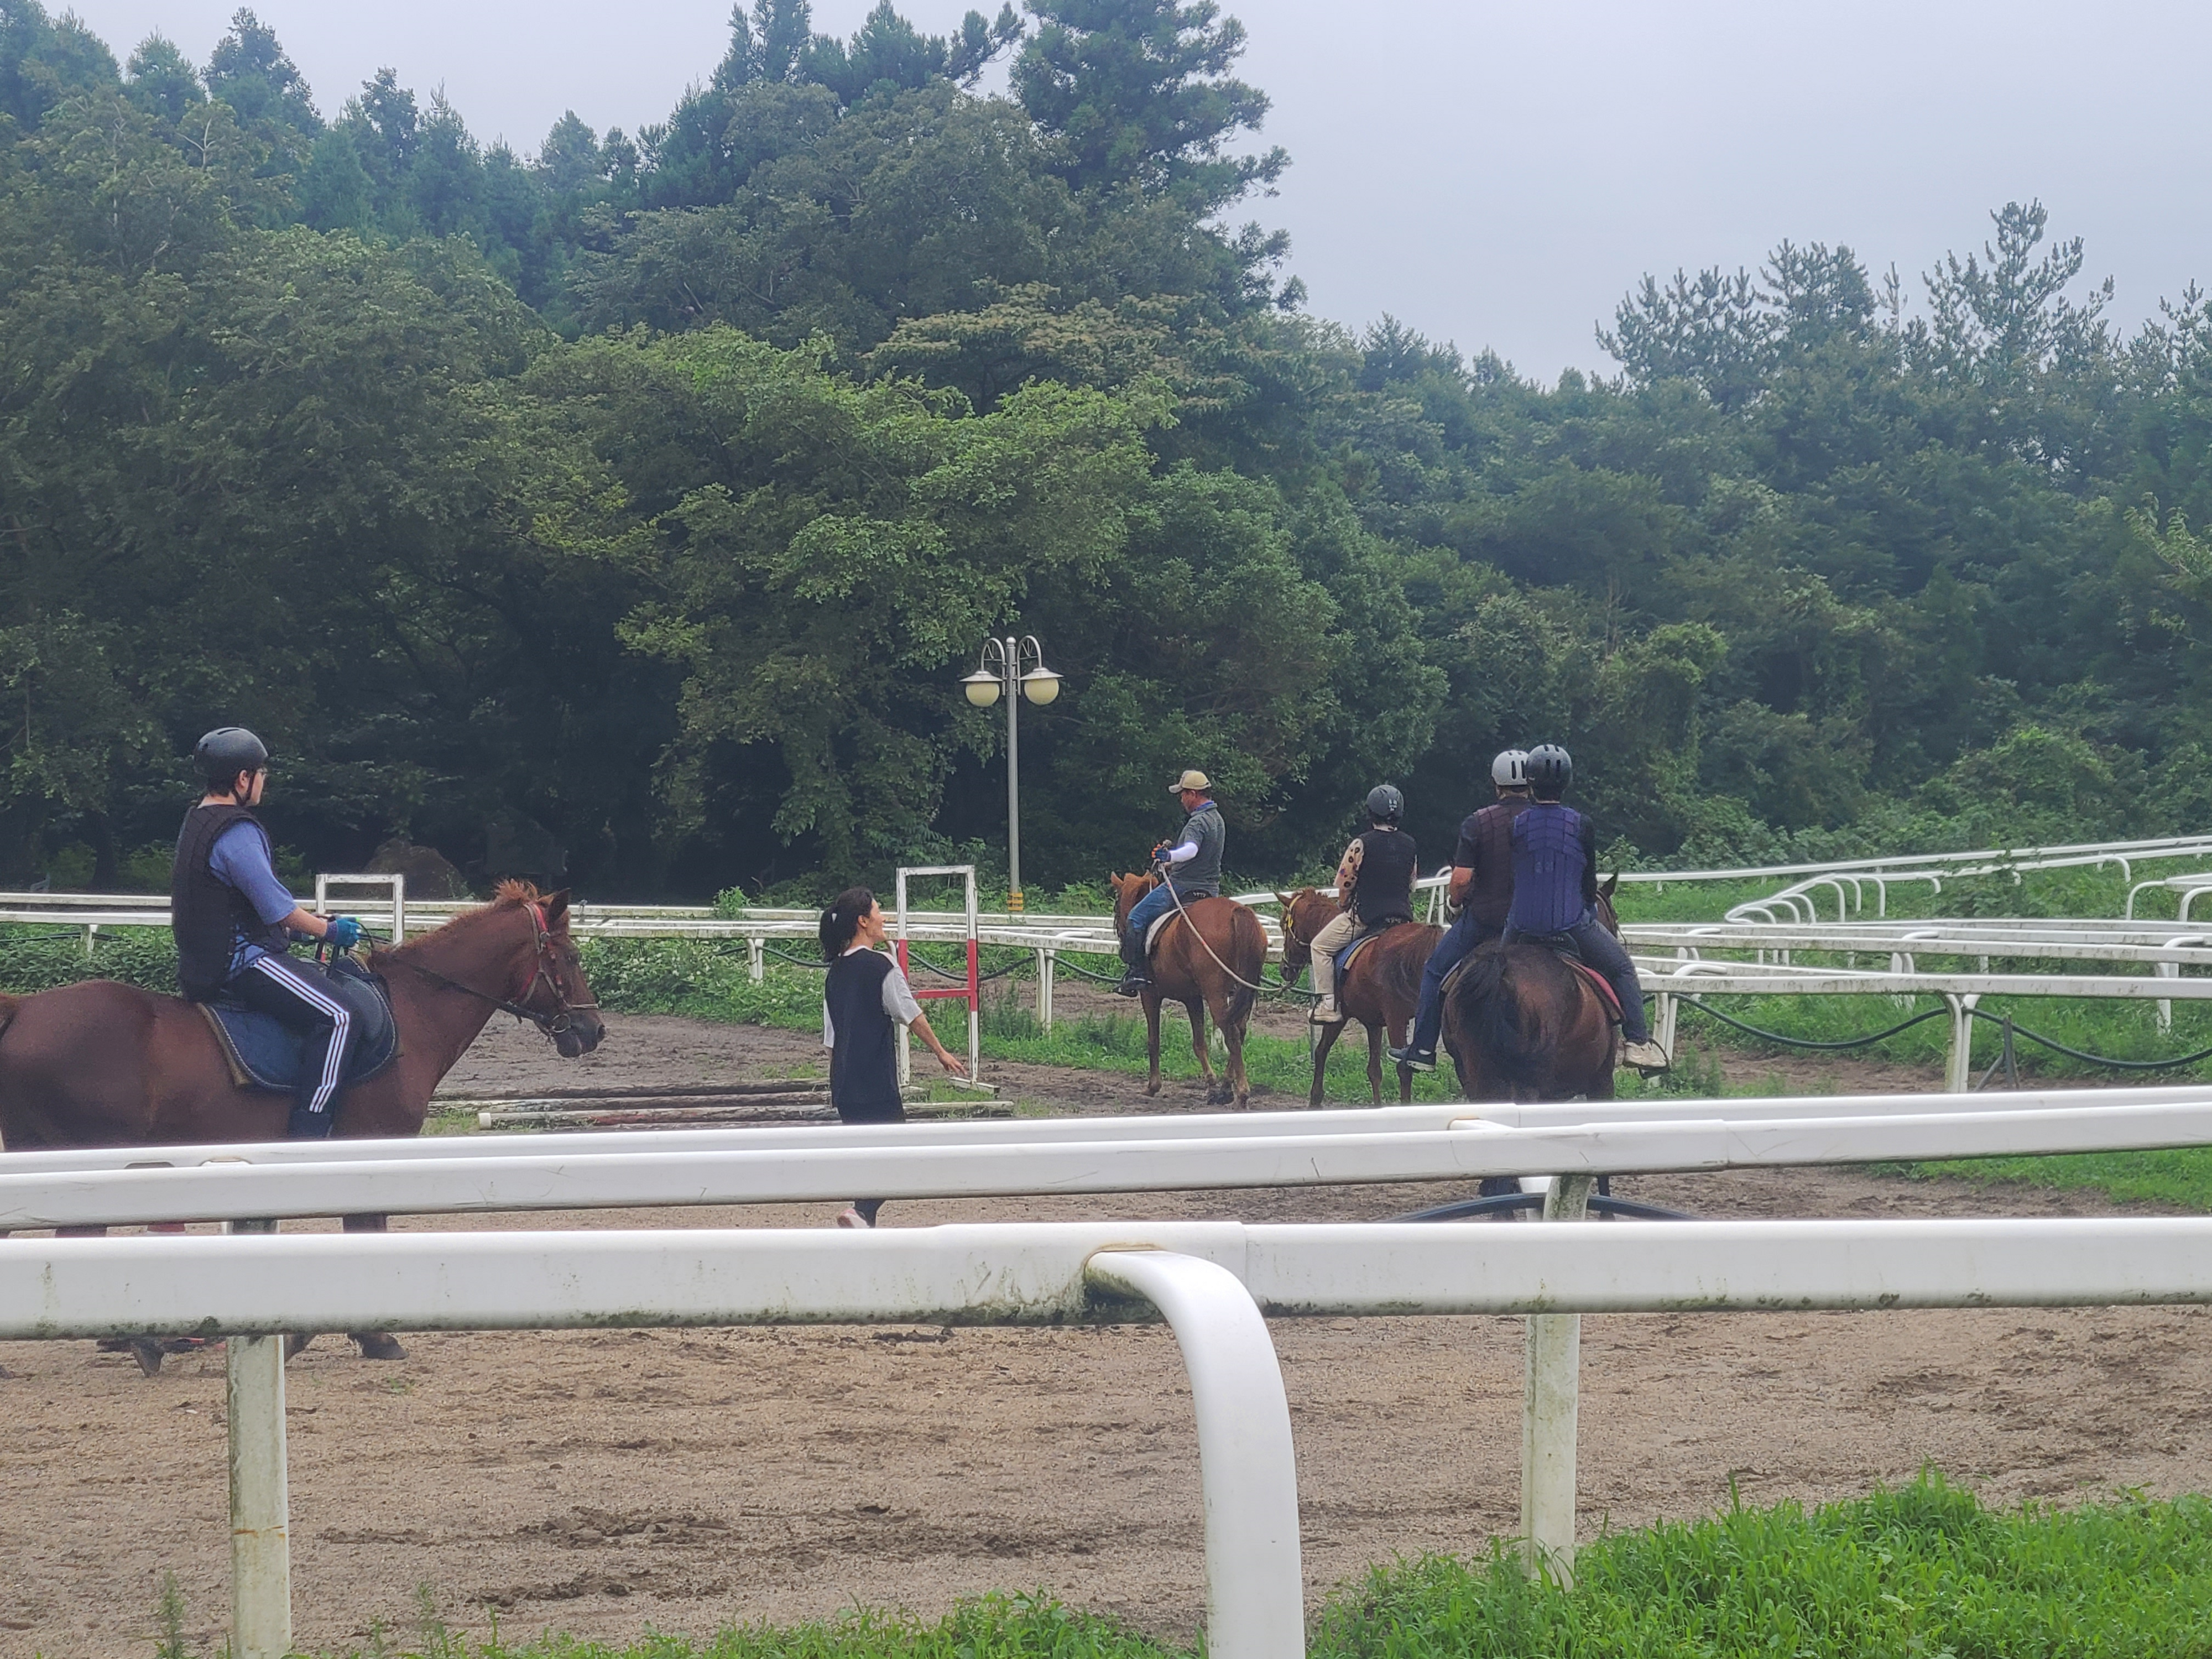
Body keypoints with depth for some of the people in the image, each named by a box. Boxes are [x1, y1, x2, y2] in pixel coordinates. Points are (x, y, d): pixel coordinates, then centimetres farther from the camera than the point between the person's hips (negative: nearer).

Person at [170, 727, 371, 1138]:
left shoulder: (196, 823, 15)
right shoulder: (238, 833, -18)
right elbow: (277, 908, -18)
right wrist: (328, 930, -3)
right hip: (243, 961, -11)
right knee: (339, 1016, -20)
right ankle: (308, 1132, -25)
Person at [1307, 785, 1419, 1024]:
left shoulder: (1362, 844, -11)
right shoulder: (1410, 845, 7)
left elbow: (1345, 885, -4)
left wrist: (1343, 908, 15)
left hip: (1365, 915, -6)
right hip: (1402, 914, 6)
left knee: (1321, 946, 8)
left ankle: (1328, 1005, 0)